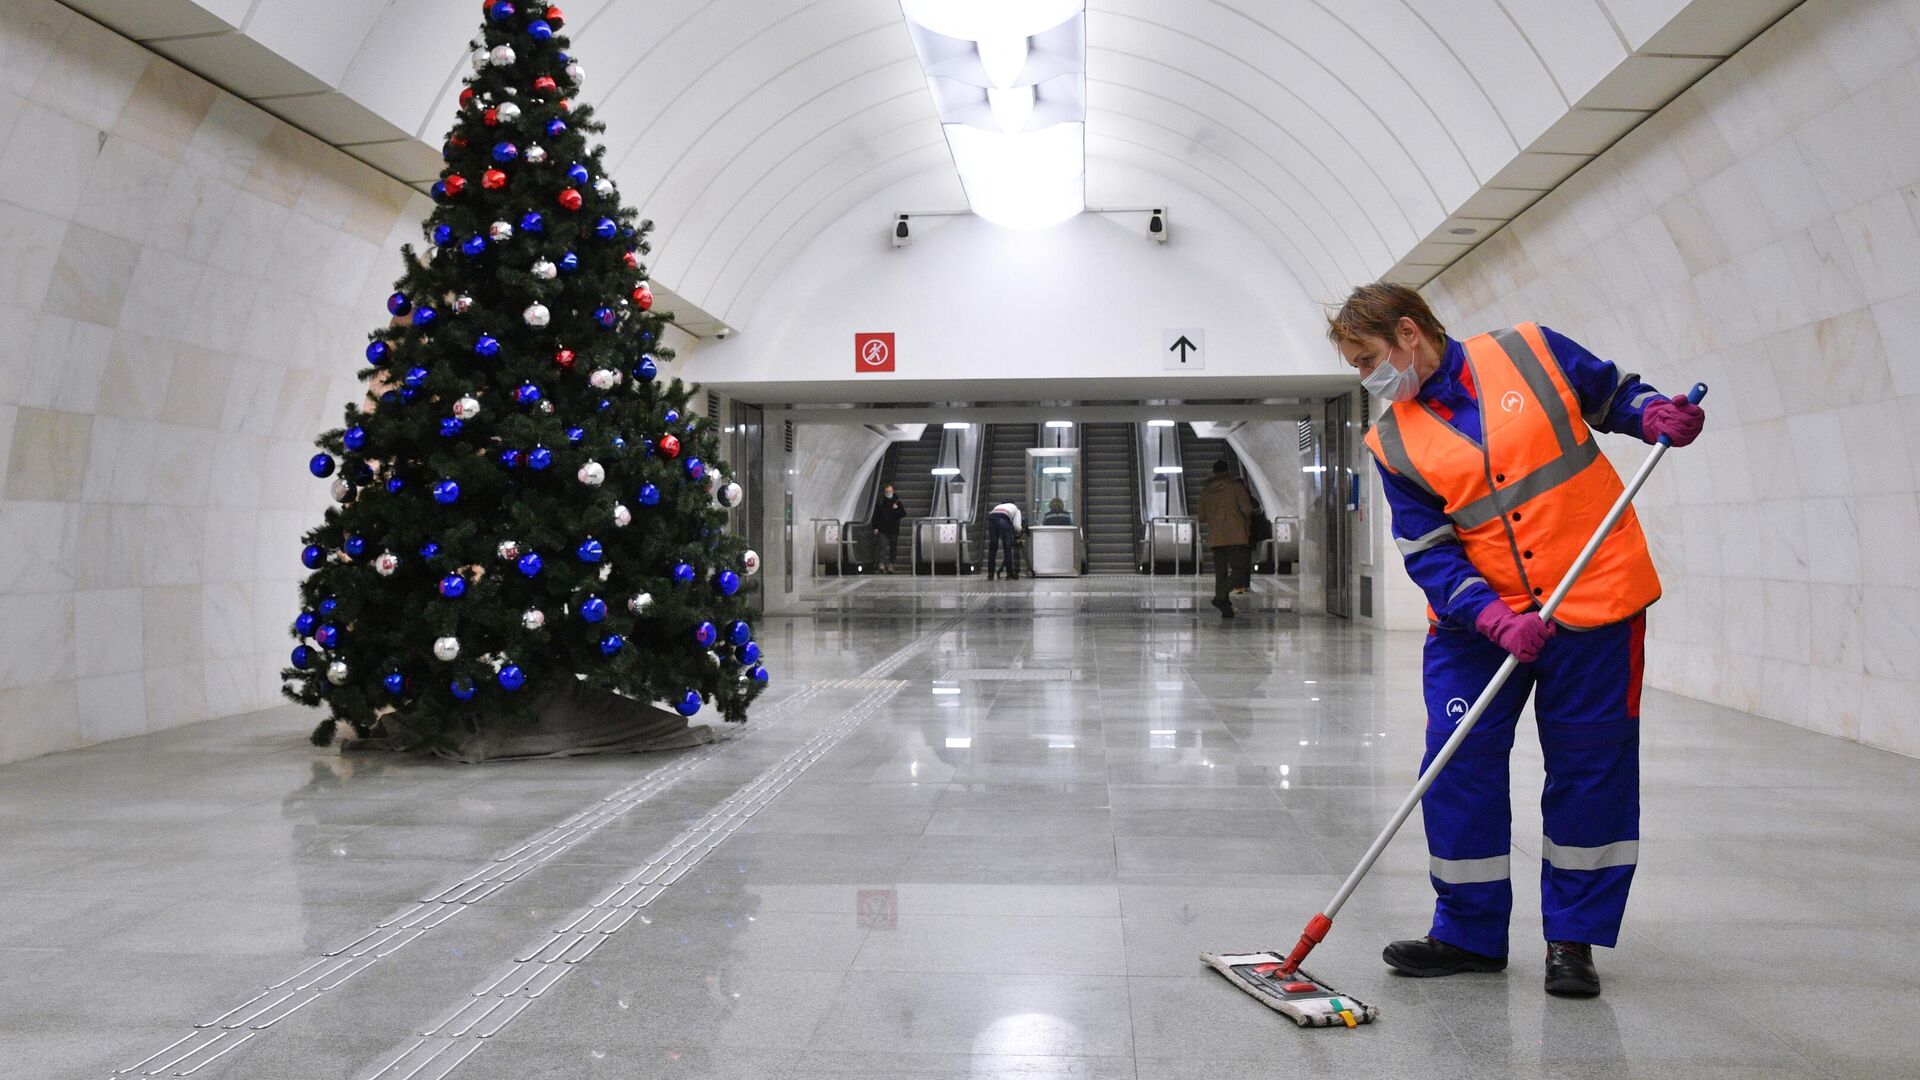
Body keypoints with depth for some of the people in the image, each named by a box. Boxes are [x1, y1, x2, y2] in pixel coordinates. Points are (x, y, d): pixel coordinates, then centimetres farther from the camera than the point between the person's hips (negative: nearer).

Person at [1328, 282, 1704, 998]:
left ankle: (1573, 938, 19)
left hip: (1594, 596, -1)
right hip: (1476, 618, 2)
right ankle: (1469, 933, 14)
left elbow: (1613, 395, 14)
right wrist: (1494, 616, -19)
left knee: (1589, 768, 4)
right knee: (1456, 769, -3)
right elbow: (1427, 553, -4)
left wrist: (1654, 414, -8)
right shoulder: (1393, 443, 1)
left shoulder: (1528, 351, -1)